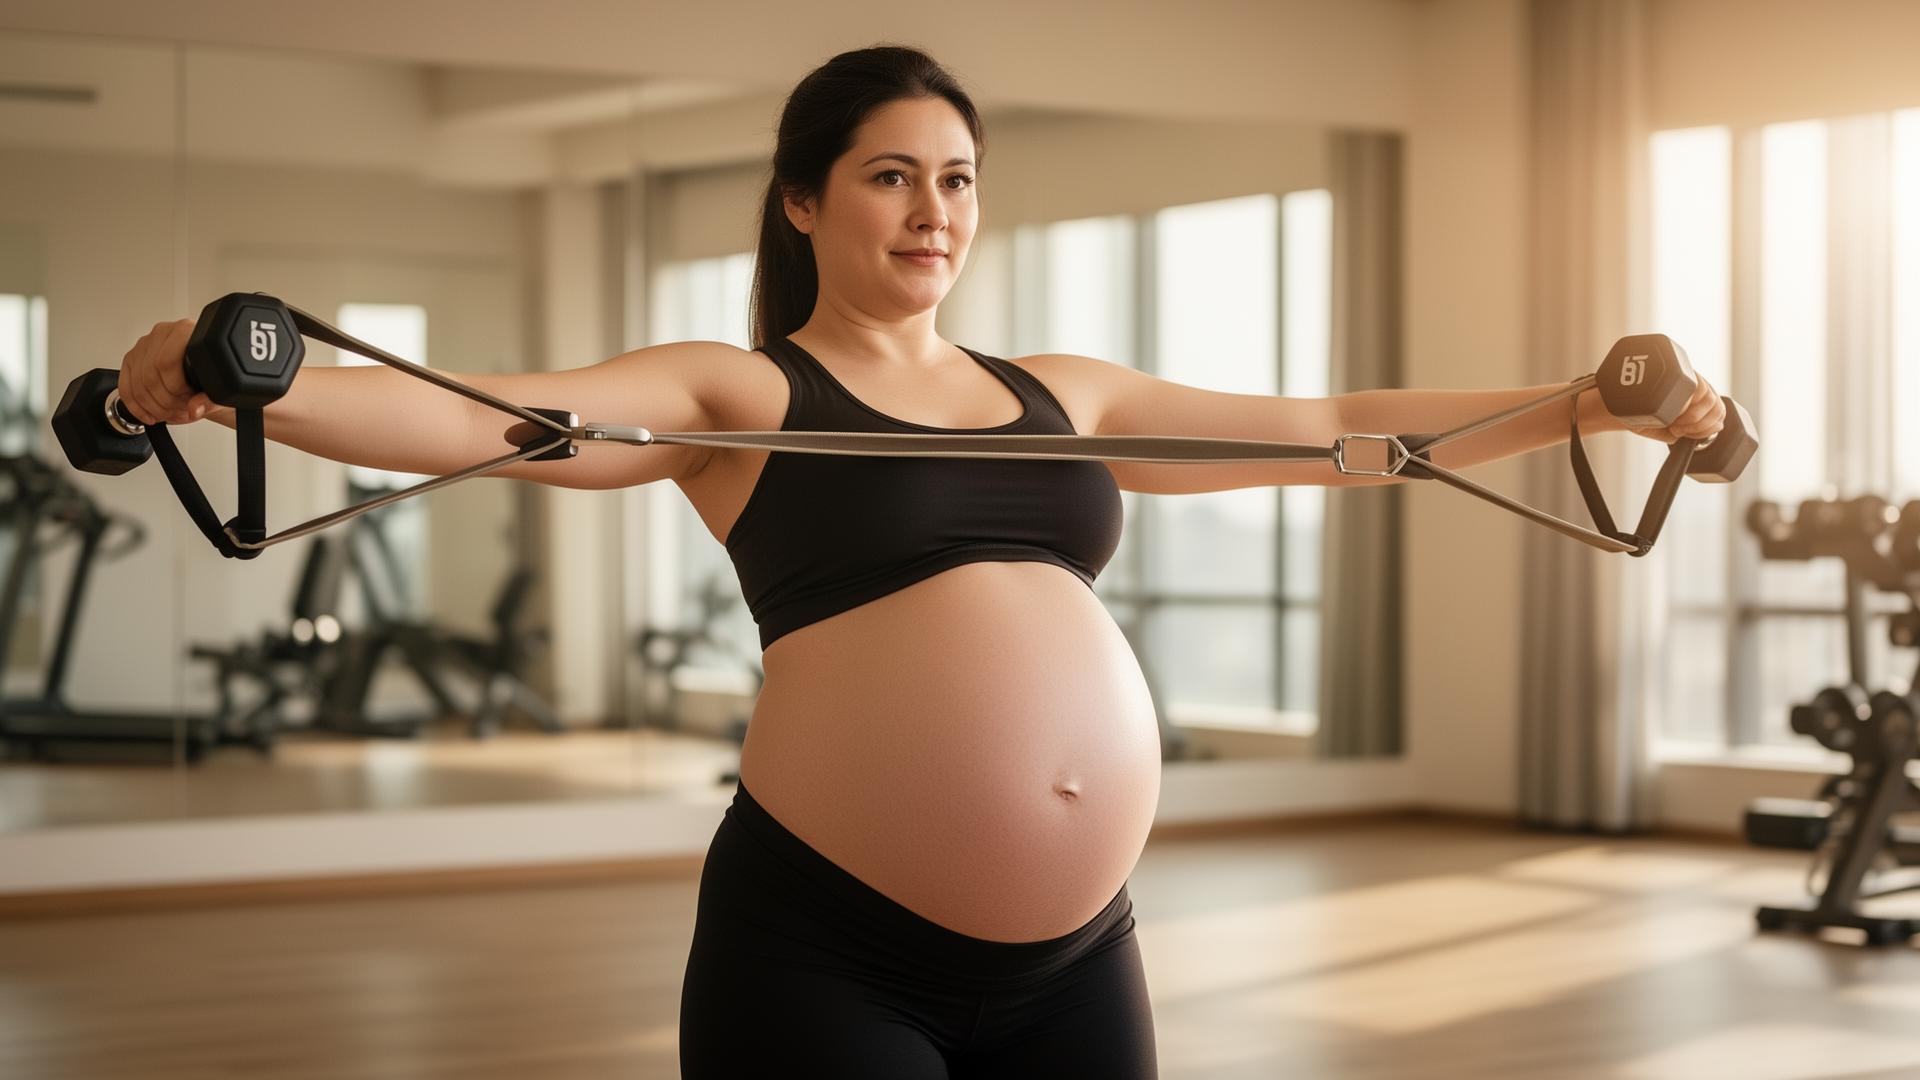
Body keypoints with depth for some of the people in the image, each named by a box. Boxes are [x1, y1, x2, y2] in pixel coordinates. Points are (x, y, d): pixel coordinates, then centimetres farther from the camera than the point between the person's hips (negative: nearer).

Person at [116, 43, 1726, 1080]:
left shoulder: (1061, 394, 17)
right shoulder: (739, 396, 1)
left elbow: (1321, 431, 20)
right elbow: (477, 419, -13)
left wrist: (1587, 406, 18)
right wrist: (247, 391, -30)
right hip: (828, 950, -5)